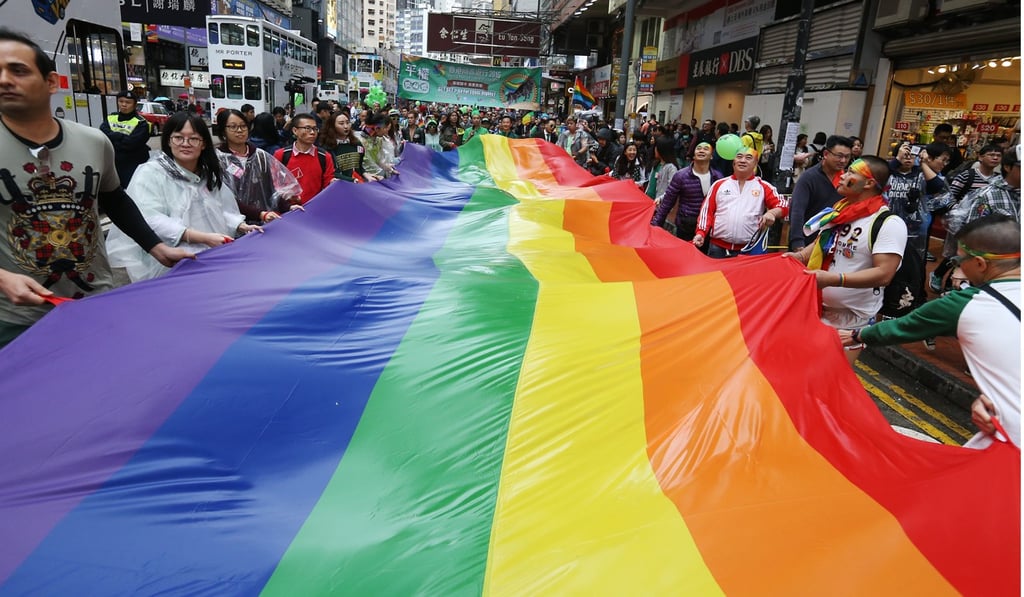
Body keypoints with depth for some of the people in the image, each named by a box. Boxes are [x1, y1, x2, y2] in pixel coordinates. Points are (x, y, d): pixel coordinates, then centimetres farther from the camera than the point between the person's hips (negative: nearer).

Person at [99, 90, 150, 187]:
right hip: (112, 165, 6)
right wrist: (123, 137, -16)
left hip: (134, 167, -5)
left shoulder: (141, 122, -7)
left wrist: (112, 137, -8)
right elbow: (102, 134, -6)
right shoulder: (110, 118, 10)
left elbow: (131, 143, -18)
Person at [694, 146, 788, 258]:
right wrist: (700, 233, -6)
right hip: (718, 247, 1)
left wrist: (771, 213, -22)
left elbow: (783, 206, 0)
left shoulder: (763, 187, 7)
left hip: (749, 249, -1)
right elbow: (706, 211, 8)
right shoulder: (719, 184, 10)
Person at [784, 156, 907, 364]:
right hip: (815, 309, 7)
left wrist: (833, 279, -32)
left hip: (851, 321, -7)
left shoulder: (889, 224, -17)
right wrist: (800, 256, 0)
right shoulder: (839, 211, 6)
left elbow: (884, 274, -24)